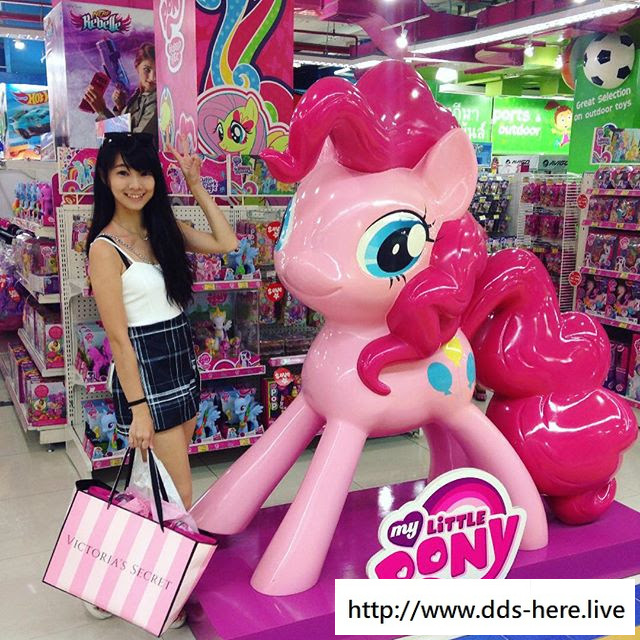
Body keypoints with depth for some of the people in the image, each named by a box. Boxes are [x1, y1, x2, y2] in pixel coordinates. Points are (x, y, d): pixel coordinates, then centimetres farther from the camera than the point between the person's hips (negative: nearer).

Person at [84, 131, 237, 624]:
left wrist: (196, 186, 4)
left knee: (162, 487, 17)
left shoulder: (164, 227, 6)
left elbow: (225, 243, 8)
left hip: (183, 363, 7)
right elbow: (118, 336, -15)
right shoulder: (105, 248, -14)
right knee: (179, 496, -1)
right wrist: (138, 408, -15)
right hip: (144, 373, -7)